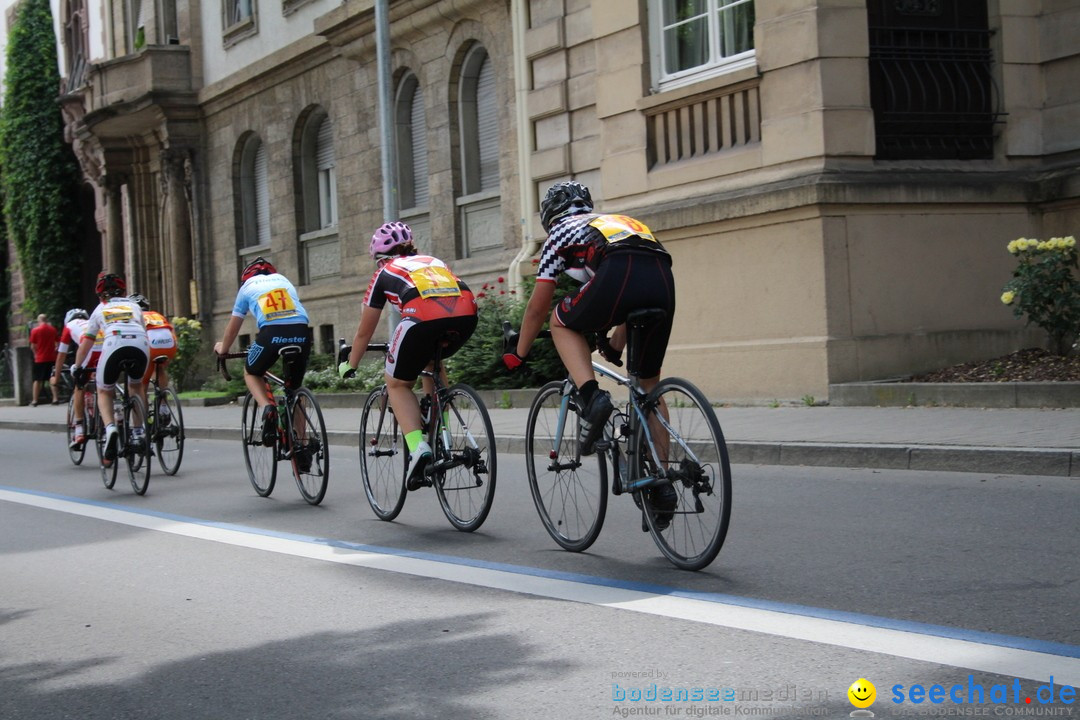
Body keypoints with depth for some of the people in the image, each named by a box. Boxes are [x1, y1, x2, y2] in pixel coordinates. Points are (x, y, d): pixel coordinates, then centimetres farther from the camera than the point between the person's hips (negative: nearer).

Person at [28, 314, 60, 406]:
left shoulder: (35, 330, -7)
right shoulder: (53, 330, 2)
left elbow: (33, 346, -4)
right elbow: (57, 344, 7)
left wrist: (36, 353, 13)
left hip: (40, 359, -2)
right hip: (51, 358, 2)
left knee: (37, 380, 6)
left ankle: (34, 401, 6)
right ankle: (55, 399, 2)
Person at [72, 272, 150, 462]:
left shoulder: (100, 310, 29)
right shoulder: (134, 307, 32)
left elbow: (85, 343, 28)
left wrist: (77, 368, 39)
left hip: (113, 345, -1)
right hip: (140, 345, 2)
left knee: (104, 392, 19)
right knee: (136, 385, 31)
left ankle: (110, 428, -8)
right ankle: (138, 431, 21)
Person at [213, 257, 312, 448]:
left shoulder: (247, 286, 25)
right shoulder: (283, 280, 33)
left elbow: (233, 326, 33)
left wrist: (223, 348, 52)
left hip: (272, 333, -3)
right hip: (301, 332, 3)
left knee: (251, 373, 25)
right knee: (294, 388, 22)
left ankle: (267, 408, -4)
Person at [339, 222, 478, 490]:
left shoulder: (385, 272, 28)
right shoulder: (434, 262, 37)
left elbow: (364, 331, 35)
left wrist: (349, 366, 50)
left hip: (423, 317, -4)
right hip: (467, 315, 4)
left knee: (397, 384, 18)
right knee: (432, 363, 35)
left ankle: (418, 447, -3)